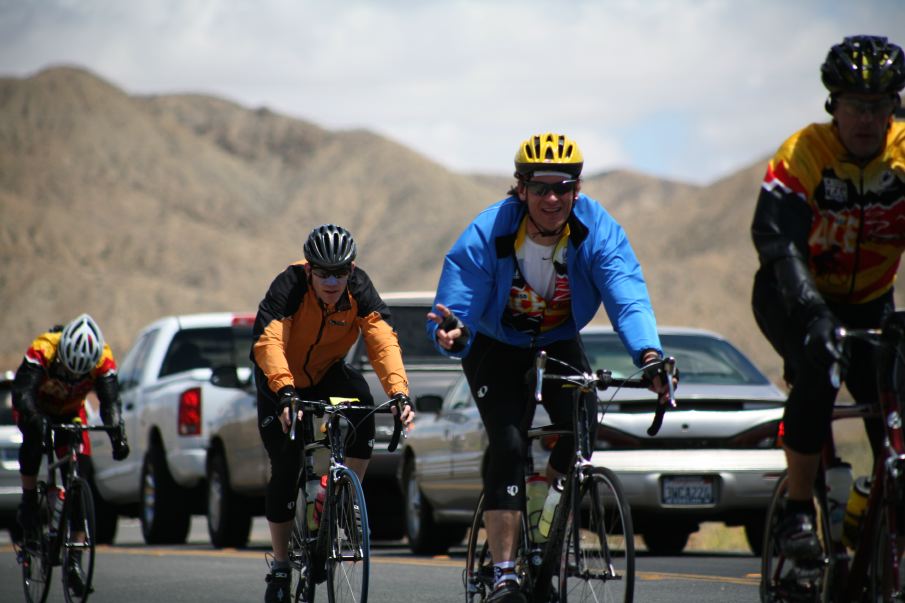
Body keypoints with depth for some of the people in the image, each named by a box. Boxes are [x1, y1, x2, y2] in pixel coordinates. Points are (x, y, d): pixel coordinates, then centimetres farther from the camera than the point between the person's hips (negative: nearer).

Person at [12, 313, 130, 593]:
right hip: (37, 407, -2)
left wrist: (117, 434, -50)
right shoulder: (43, 350, -37)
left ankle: (74, 558, -7)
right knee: (34, 438, -37)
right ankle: (28, 500, -15)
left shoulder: (102, 359, -29)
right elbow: (22, 391, -45)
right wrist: (36, 422, -62)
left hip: (70, 412, 2)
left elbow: (110, 401, -33)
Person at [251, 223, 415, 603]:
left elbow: (383, 341, -33)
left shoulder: (359, 289, -22)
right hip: (282, 381, -2)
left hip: (328, 374, 2)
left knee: (362, 412, -30)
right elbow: (268, 342, -43)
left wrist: (399, 393, -49)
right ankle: (280, 568, 6)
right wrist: (285, 394, -58)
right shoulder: (289, 286, -30)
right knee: (285, 470, -10)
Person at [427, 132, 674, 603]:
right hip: (497, 349, -2)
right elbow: (456, 309, -30)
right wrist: (452, 334, -55)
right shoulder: (486, 236, -28)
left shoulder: (598, 231, -24)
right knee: (508, 444, -23)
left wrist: (649, 354, -54)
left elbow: (628, 297, -36)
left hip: (559, 344, 2)